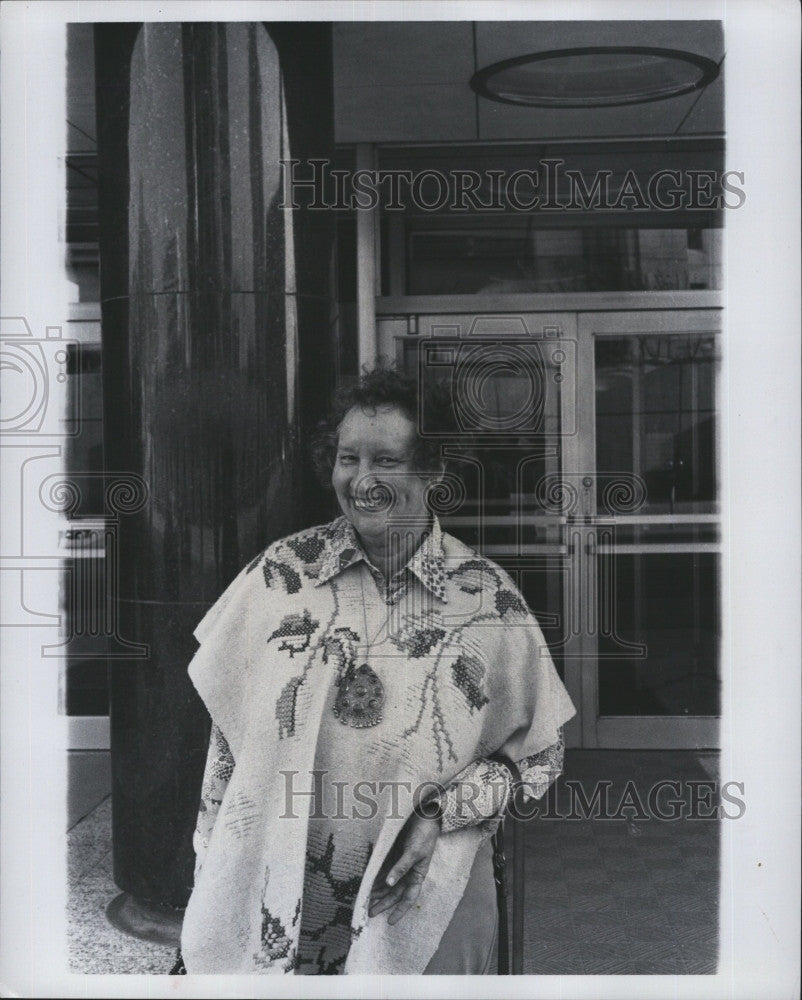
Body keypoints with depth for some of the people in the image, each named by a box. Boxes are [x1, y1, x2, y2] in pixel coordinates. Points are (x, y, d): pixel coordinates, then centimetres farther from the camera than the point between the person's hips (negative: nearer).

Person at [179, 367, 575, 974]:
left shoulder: (488, 597, -8)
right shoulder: (283, 572, -5)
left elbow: (539, 752, 0)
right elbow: (229, 728, 3)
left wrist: (444, 815, -13)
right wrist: (214, 868, 3)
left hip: (423, 906, -1)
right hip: (277, 896, 1)